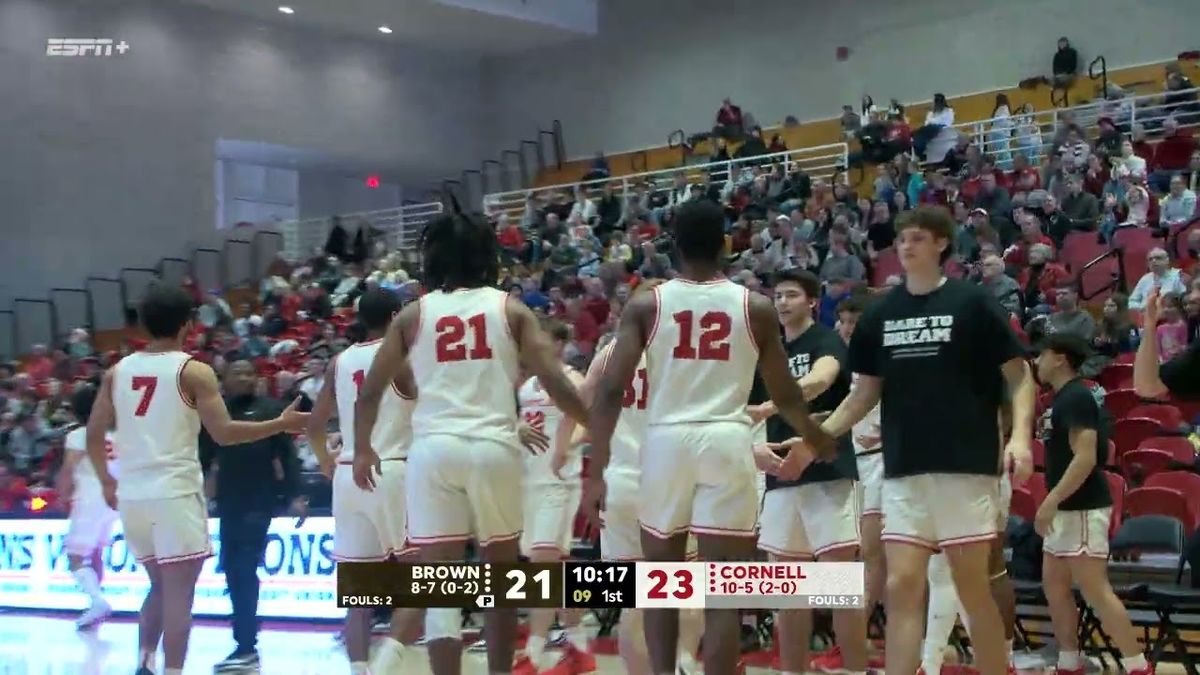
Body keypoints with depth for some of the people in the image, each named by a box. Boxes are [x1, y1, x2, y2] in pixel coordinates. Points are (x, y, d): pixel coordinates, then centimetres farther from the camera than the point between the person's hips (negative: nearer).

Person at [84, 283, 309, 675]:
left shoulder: (118, 371, 9)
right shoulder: (193, 371, -6)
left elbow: (94, 434, 11)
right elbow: (224, 434, -12)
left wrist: (106, 481, 25)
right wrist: (281, 424, -2)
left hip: (132, 494, 6)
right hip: (175, 493, -6)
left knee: (160, 587, 20)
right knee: (179, 594, -1)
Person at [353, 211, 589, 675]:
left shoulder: (413, 314, 11)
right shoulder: (510, 310, 9)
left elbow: (369, 394, 12)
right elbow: (556, 385, 0)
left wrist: (362, 451, 27)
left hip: (434, 448, 0)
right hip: (495, 447, 0)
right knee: (501, 573, 17)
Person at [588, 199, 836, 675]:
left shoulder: (645, 305, 4)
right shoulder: (755, 307, 5)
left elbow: (610, 391, -5)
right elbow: (784, 394, 12)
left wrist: (596, 471, -1)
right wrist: (815, 440, 32)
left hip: (666, 441, 1)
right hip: (727, 442, -1)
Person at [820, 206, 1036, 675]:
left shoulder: (972, 303, -2)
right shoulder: (881, 314, 10)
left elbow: (1018, 375, -1)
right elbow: (865, 393, 16)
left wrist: (1020, 436, -16)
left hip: (966, 466, -4)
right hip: (903, 471, 4)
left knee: (973, 587, 2)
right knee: (902, 587, -1)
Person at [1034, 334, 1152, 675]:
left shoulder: (1076, 397, -15)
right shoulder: (1064, 397, 15)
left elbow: (1086, 458, -23)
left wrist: (1051, 500, -26)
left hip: (1082, 509, -10)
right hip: (1067, 510, 10)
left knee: (1095, 591, -10)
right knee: (1054, 586, 12)